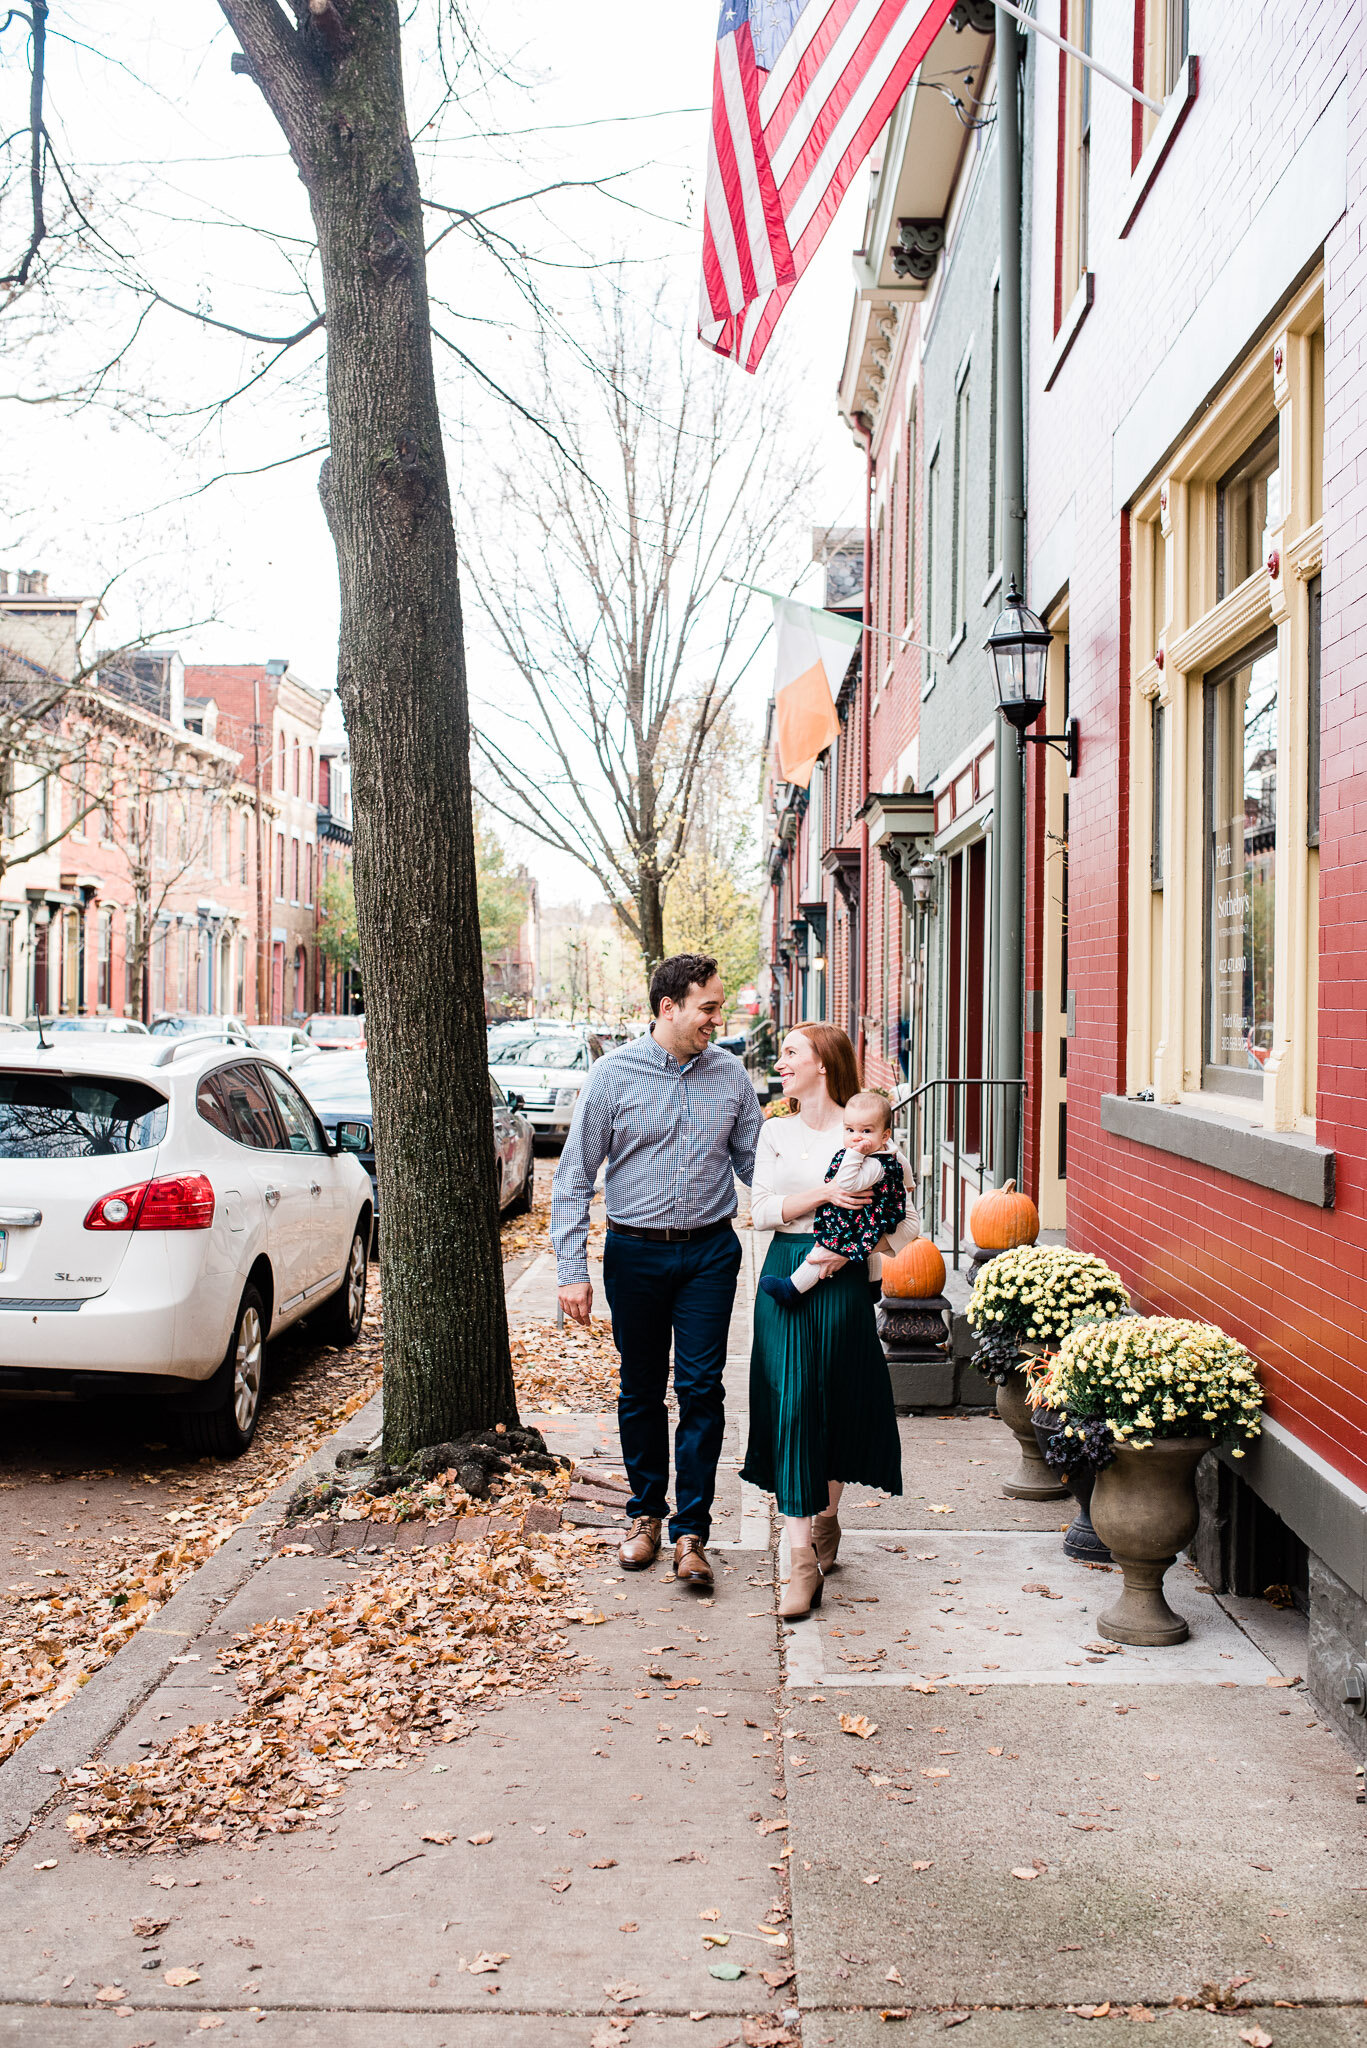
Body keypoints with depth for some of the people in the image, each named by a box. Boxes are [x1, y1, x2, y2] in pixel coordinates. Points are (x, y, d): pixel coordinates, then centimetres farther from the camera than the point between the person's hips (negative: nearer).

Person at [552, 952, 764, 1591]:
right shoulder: (615, 1073, -6)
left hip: (709, 1252, 1)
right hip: (635, 1252, -1)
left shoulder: (731, 1075, 1)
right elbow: (574, 1177, -3)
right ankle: (646, 1512, 29)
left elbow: (754, 1164, 9)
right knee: (641, 1390, 11)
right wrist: (572, 1269, -9)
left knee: (701, 1390, -2)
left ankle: (690, 1533, 7)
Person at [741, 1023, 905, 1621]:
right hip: (786, 1276, 2)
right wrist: (824, 1195, -13)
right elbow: (761, 1211, 0)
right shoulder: (776, 1132, 9)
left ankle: (827, 1517, 33)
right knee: (790, 1406, -6)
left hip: (845, 1279, -1)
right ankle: (803, 1563, -4)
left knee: (841, 1401, 7)